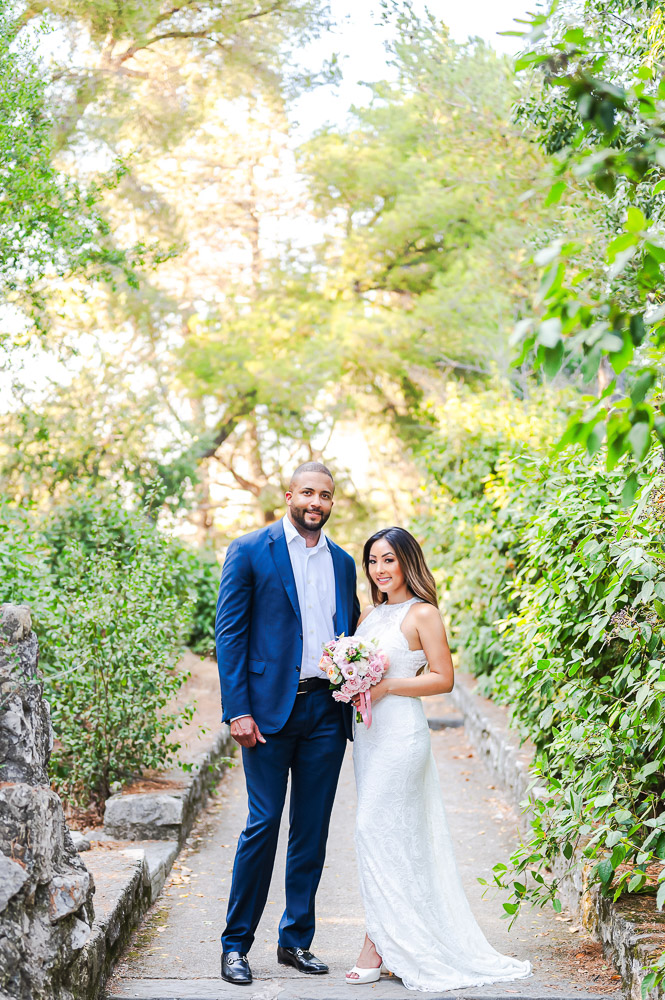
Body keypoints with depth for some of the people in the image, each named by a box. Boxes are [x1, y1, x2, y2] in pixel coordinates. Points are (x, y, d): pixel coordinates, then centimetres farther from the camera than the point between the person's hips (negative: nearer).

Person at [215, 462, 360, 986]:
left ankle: (296, 940, 19)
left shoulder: (343, 562, 14)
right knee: (264, 824, -5)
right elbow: (229, 632, -5)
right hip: (271, 708, -5)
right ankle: (236, 944, 7)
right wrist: (237, 710, -12)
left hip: (326, 709, 5)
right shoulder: (250, 551, -1)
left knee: (313, 829, 8)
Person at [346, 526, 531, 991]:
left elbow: (443, 678, -10)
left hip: (402, 731, -8)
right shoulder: (370, 614, 15)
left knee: (376, 827, -11)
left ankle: (377, 944, -4)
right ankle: (404, 944, 12)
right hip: (368, 731, 8)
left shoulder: (423, 613, -7)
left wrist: (387, 686, -17)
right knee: (380, 831, 7)